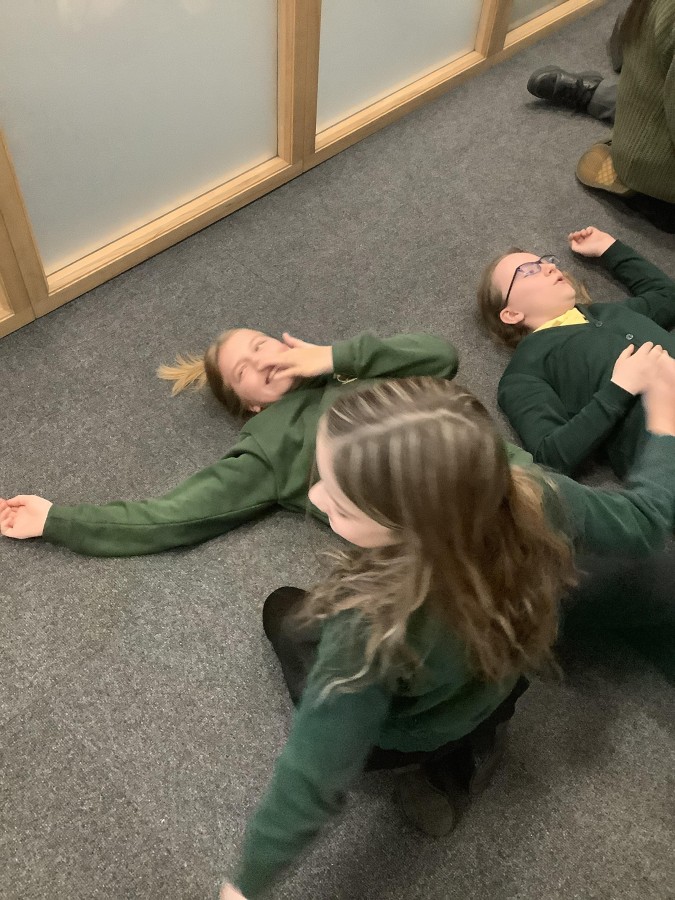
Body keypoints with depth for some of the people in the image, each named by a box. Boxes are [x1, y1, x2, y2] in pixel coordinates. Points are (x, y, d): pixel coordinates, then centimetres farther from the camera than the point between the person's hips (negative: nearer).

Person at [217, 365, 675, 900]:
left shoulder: (372, 626, -46)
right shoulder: (536, 498, -34)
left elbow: (311, 780, -32)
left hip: (401, 743, -3)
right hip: (493, 700, 3)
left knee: (285, 610, 20)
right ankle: (462, 763, 17)